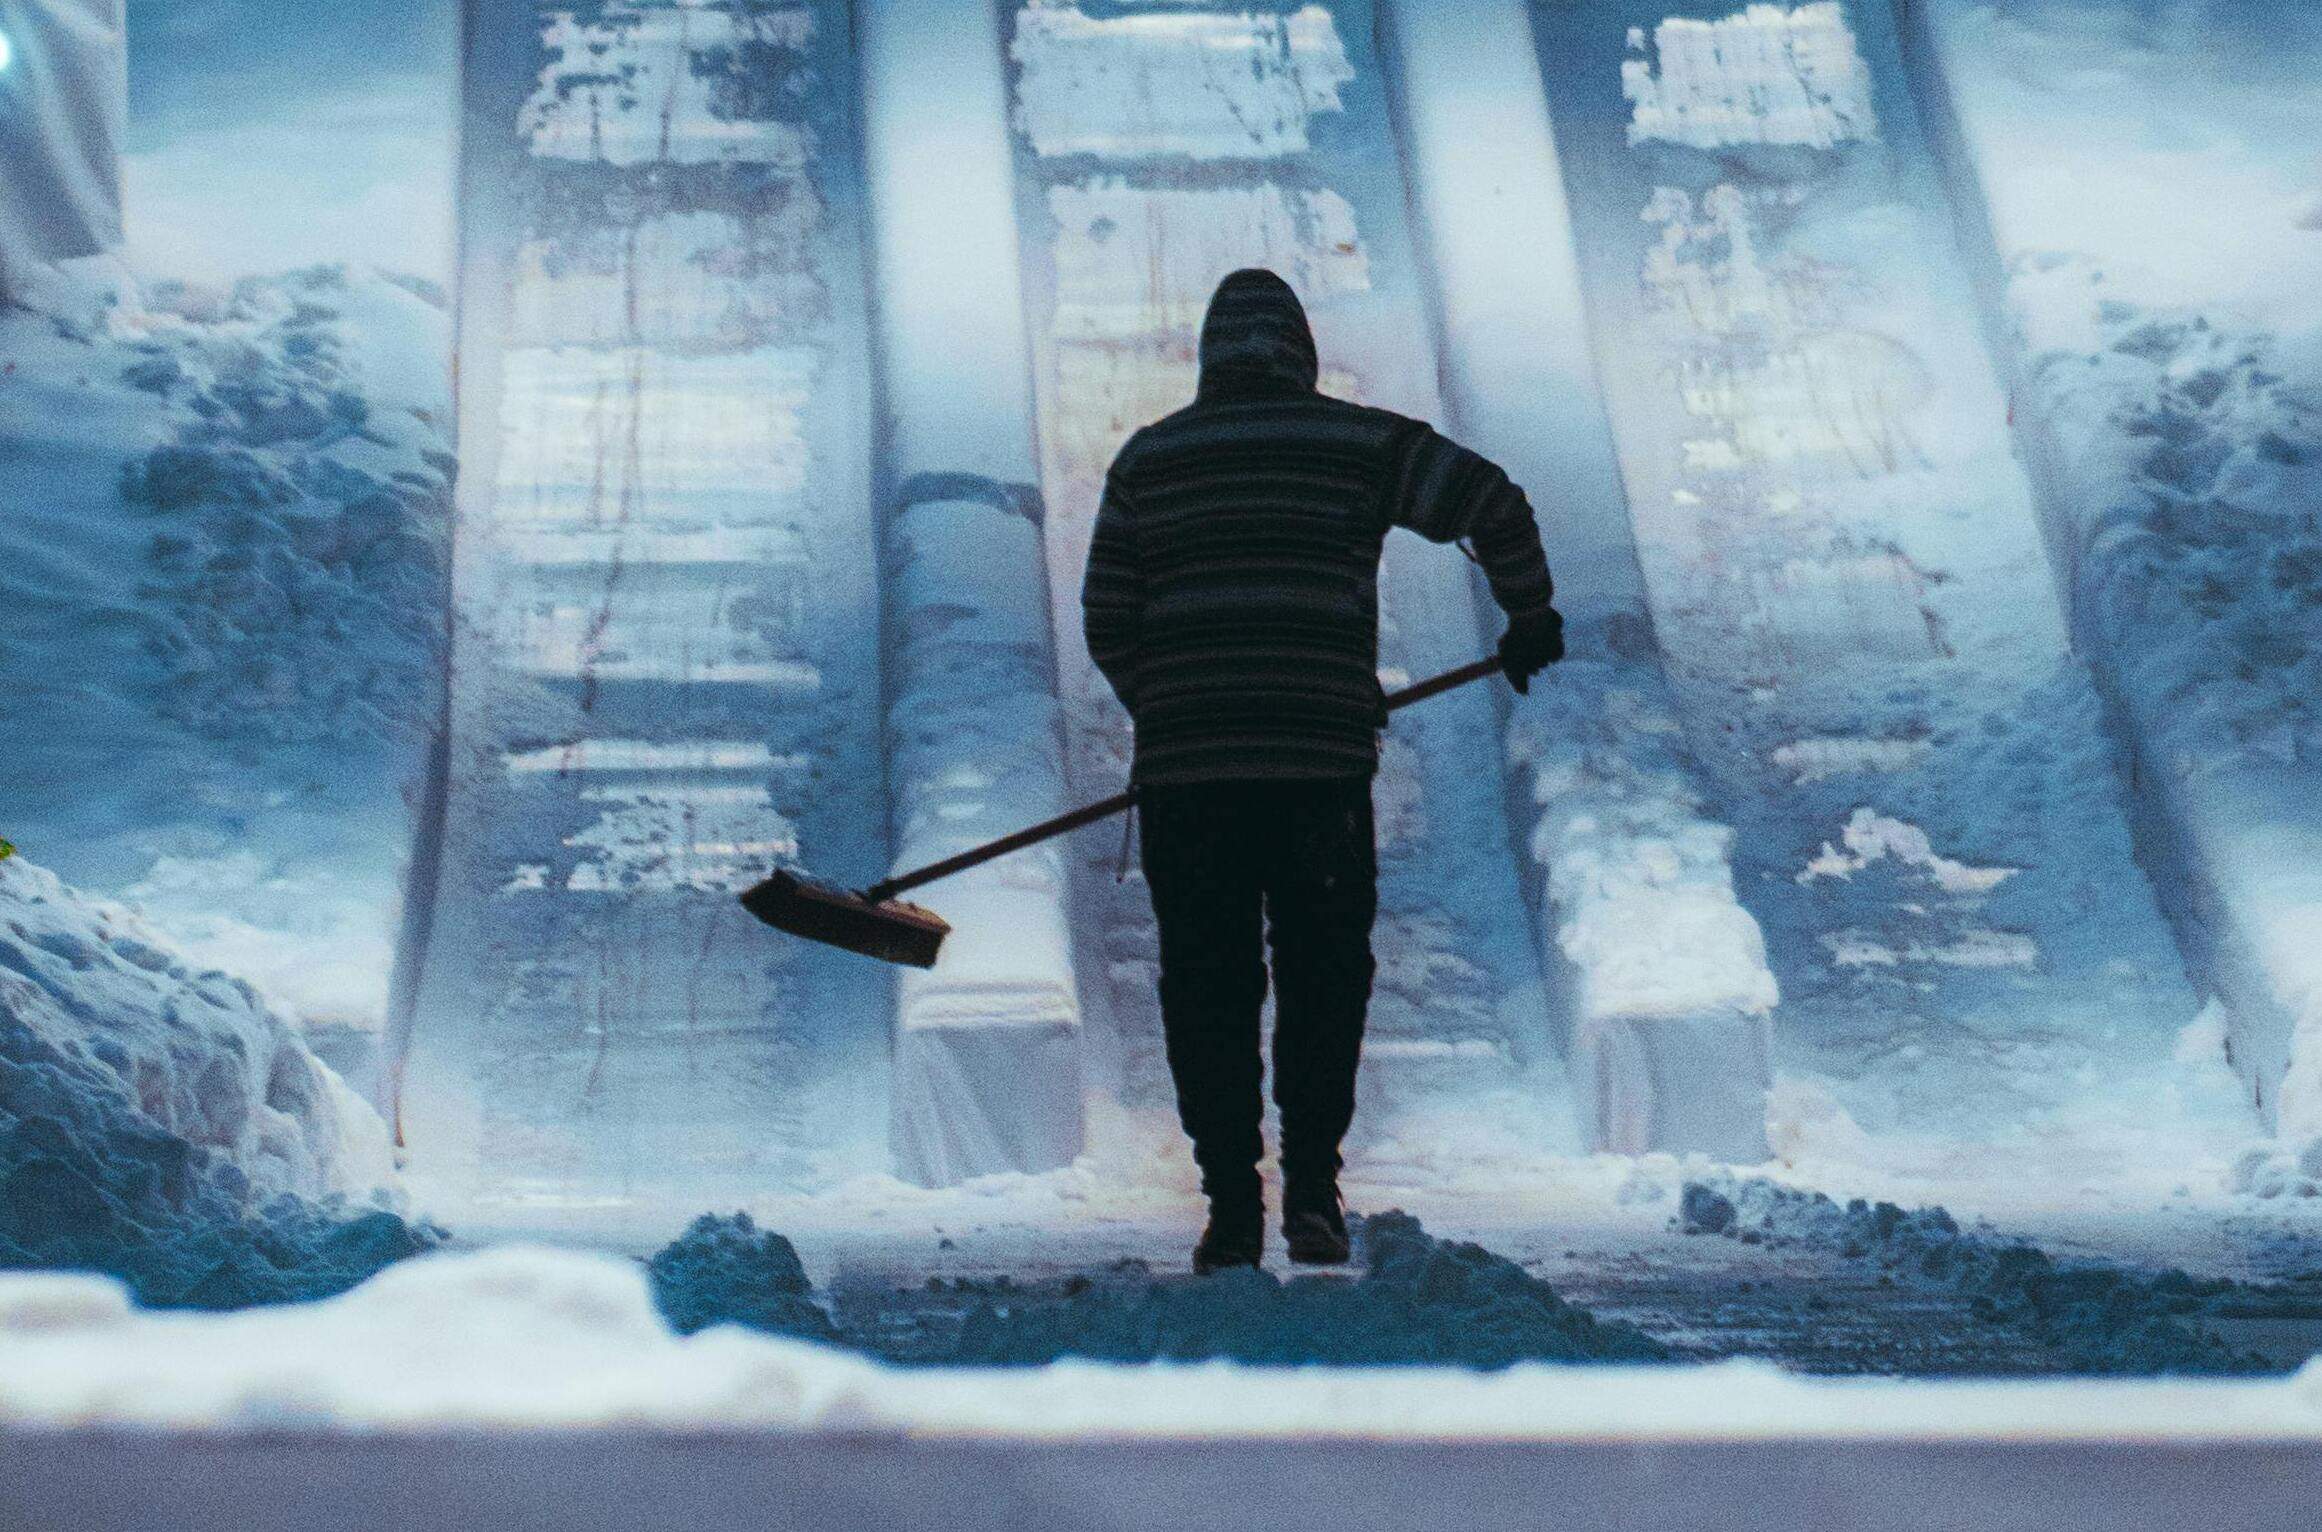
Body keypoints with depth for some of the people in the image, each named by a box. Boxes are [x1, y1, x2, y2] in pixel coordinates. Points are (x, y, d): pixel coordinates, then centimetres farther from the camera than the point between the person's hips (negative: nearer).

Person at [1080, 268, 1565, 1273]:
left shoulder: (1146, 457, 10)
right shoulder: (1360, 441, 6)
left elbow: (1108, 625, 9)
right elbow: (1492, 503, 0)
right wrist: (1531, 621, 15)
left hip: (1182, 771, 1)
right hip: (1322, 764, -1)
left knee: (1206, 989, 9)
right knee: (1324, 977, 14)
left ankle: (1232, 1209, 8)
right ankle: (1312, 1190, 9)